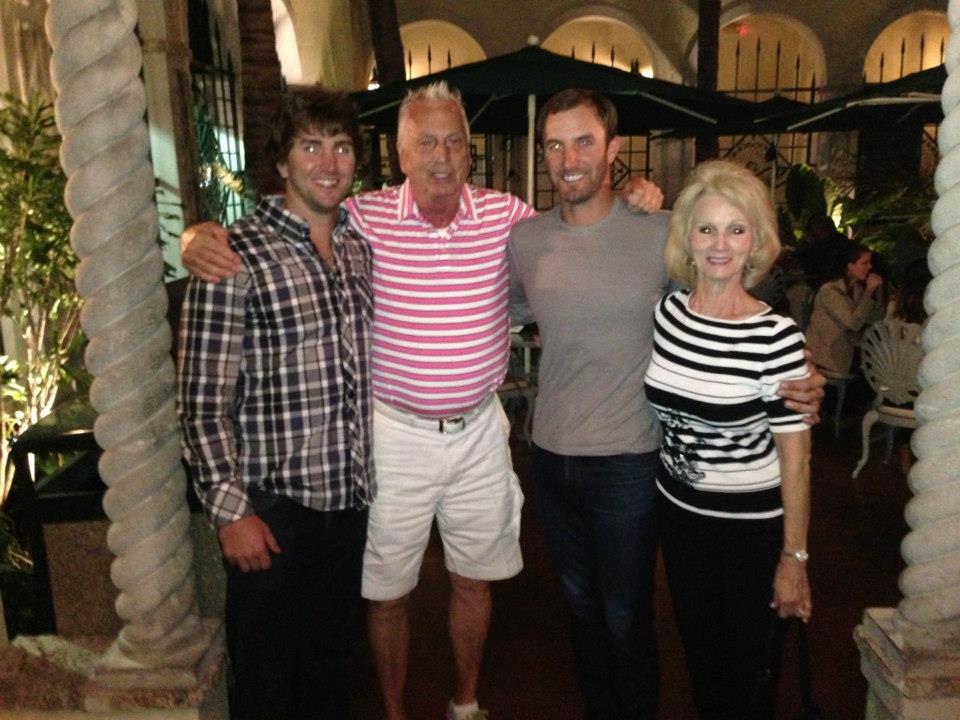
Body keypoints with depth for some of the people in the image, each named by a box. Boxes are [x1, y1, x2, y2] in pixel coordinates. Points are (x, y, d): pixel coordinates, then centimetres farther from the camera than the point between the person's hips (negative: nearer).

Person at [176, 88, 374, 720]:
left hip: (349, 498, 6)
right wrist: (230, 510, -14)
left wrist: (364, 476, 13)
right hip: (272, 504, -5)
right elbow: (203, 402, -13)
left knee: (334, 666, 23)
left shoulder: (360, 249, 7)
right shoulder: (235, 258, -13)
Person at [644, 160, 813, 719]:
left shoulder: (776, 337, -20)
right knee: (699, 647, 25)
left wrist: (794, 556, -10)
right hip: (678, 510, 4)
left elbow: (794, 454, -14)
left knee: (748, 662, 17)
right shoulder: (665, 311, -8)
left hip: (753, 526, -4)